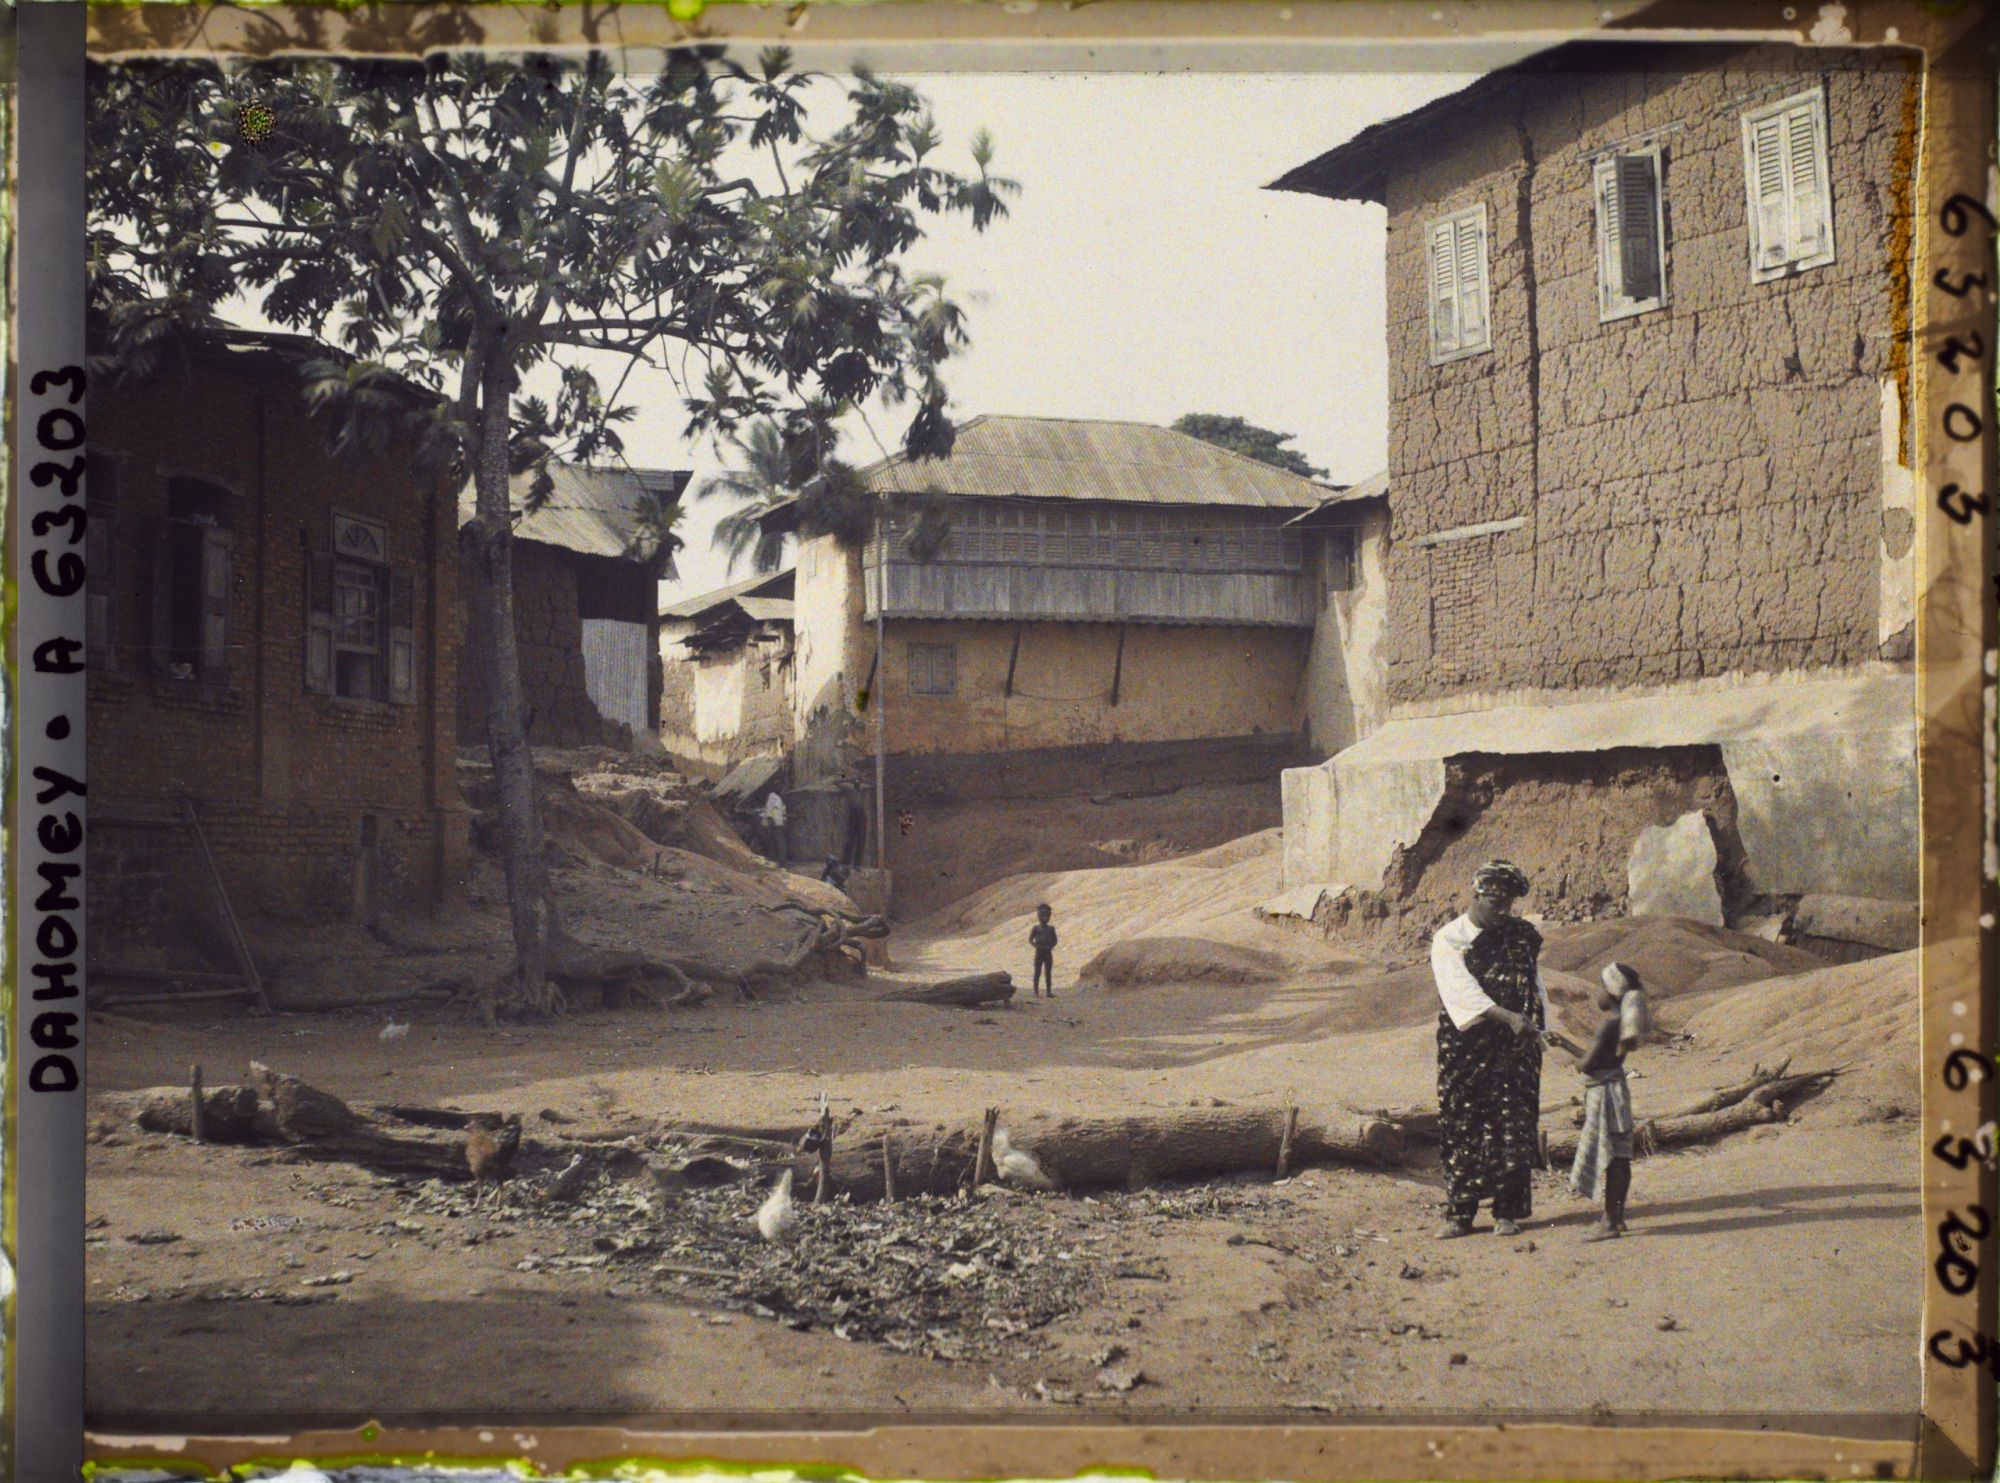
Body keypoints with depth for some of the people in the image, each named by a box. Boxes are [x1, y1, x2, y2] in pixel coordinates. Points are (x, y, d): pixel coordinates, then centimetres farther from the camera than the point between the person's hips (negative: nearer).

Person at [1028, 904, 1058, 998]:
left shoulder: (1051, 929, 8)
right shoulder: (1035, 928, -2)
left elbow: (1055, 940, 10)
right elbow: (1030, 940, -3)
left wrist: (1050, 946, -9)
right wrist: (1037, 946, -17)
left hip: (1048, 952, 3)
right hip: (1039, 952, -3)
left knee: (1048, 973, 6)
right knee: (1038, 972, -1)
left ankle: (1049, 992, 10)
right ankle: (1036, 992, 3)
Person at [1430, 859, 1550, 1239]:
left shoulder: (1523, 936, 8)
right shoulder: (1449, 940, -4)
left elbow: (1535, 986, 15)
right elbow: (1462, 991, -17)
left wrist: (1538, 1029, 4)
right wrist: (1508, 1017, -27)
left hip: (1514, 1050, 2)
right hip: (1465, 1048, -2)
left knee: (1513, 1129, 0)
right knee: (1462, 1129, 1)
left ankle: (1508, 1211, 8)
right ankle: (1459, 1214, 8)